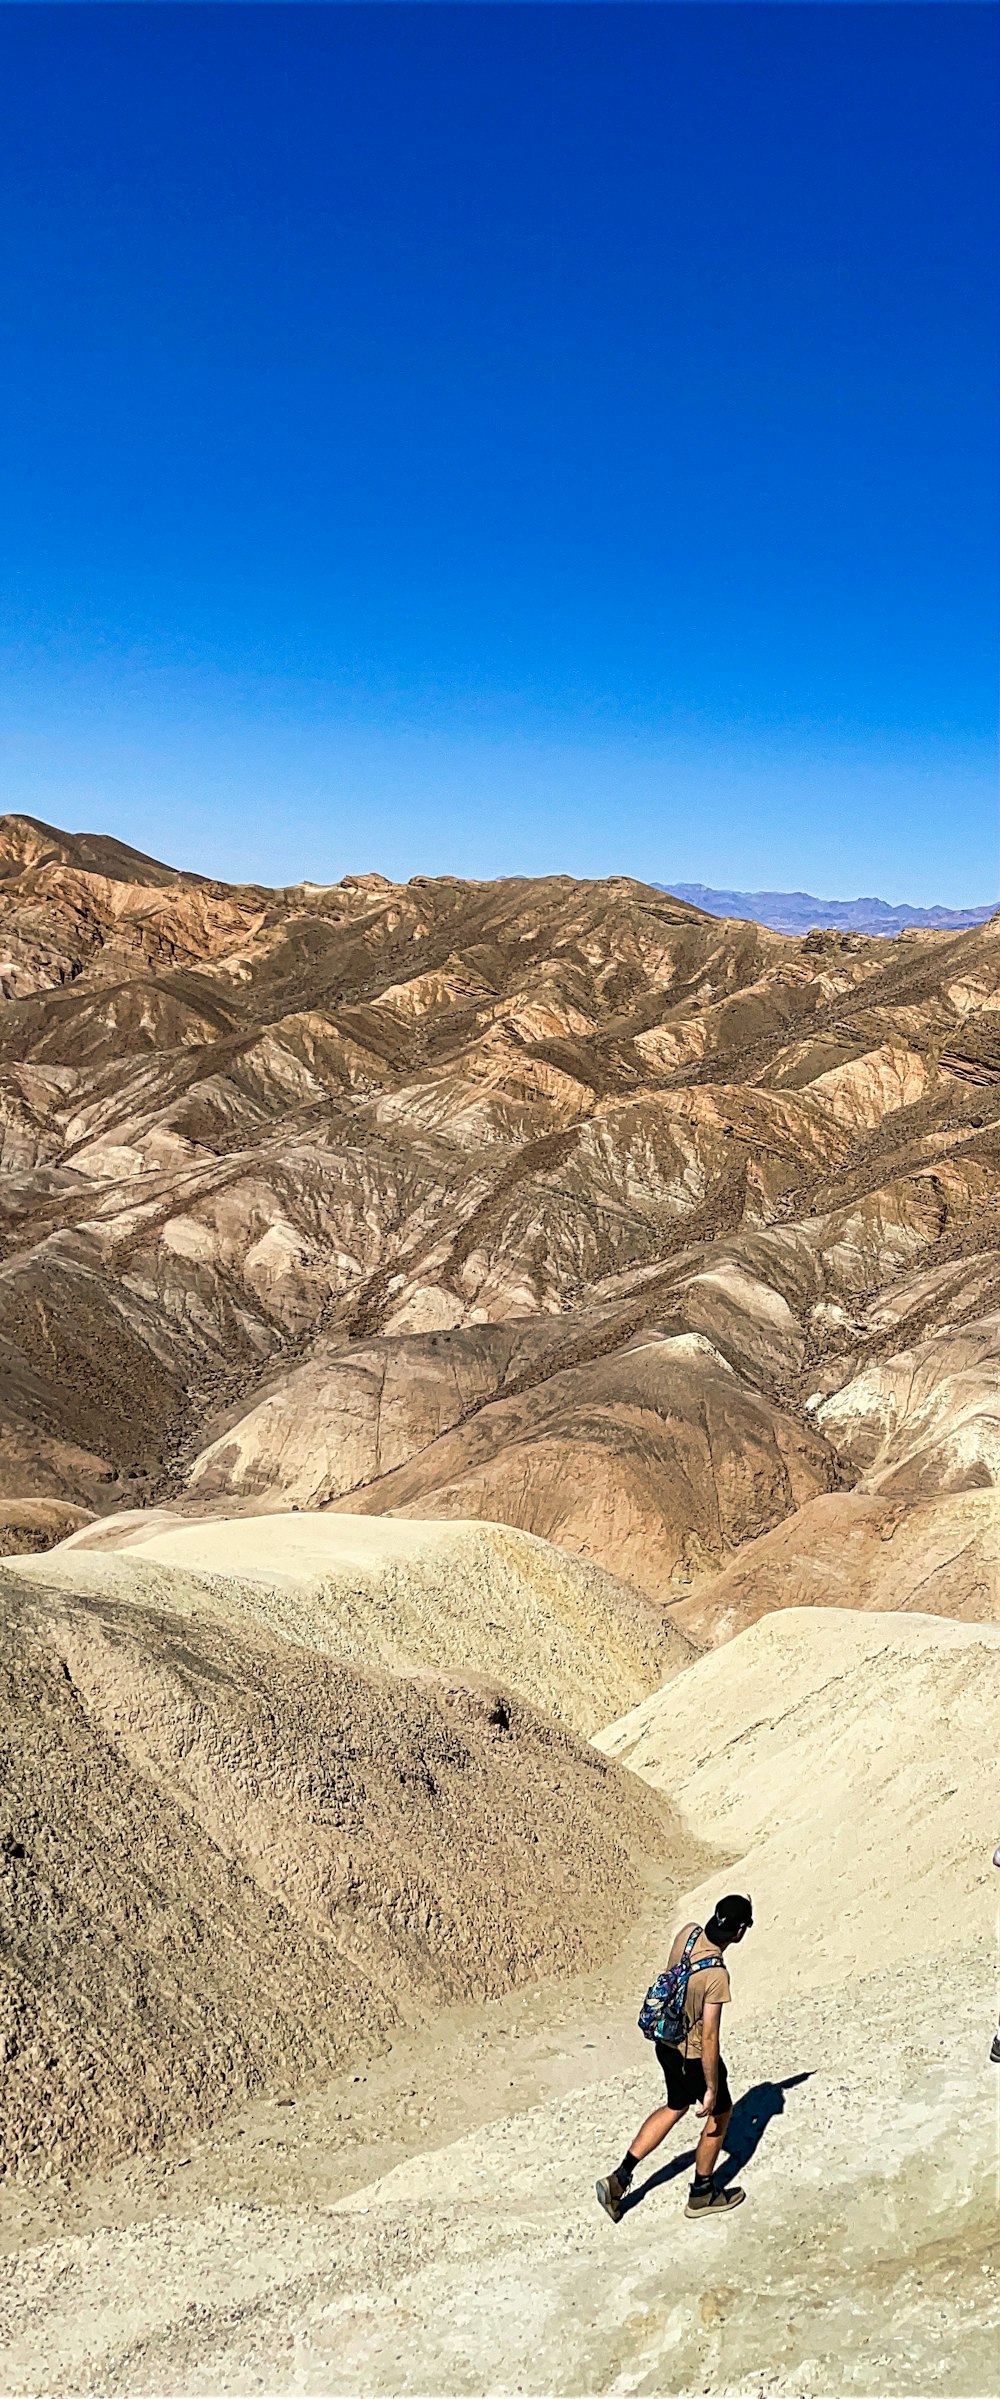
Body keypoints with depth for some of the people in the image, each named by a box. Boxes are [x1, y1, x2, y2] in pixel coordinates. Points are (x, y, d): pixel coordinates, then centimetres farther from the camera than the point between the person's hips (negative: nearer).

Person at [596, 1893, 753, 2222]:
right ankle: (702, 2194, 35)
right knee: (720, 2113, 19)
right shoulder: (716, 1975, -33)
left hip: (667, 2045, 7)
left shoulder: (687, 1933, -13)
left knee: (675, 2108, 27)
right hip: (694, 2056, -7)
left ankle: (619, 2180, 24)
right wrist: (711, 2089, -16)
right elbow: (709, 2039, -27)